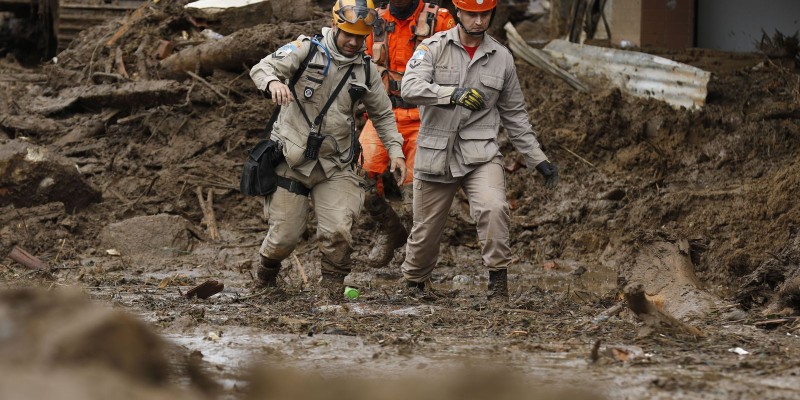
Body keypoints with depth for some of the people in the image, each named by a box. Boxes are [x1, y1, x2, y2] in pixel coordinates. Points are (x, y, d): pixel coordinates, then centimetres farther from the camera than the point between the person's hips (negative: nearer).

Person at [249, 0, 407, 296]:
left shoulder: (367, 72, 5)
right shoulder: (307, 50, -7)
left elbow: (383, 115, 16)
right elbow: (262, 67, -16)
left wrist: (395, 150, 3)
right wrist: (273, 82, -39)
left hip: (335, 166, 2)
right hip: (293, 158, -2)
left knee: (337, 231, -16)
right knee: (285, 235, 3)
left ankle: (334, 283, 7)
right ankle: (267, 270, 36)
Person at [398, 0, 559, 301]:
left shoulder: (501, 58, 8)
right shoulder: (433, 48, 0)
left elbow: (514, 115, 17)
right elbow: (410, 87, -18)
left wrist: (538, 160, 13)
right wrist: (453, 94, -31)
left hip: (480, 154, 1)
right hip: (435, 155, -1)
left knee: (494, 208, -27)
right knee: (425, 230, 8)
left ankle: (498, 280, -15)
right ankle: (414, 283, 34)